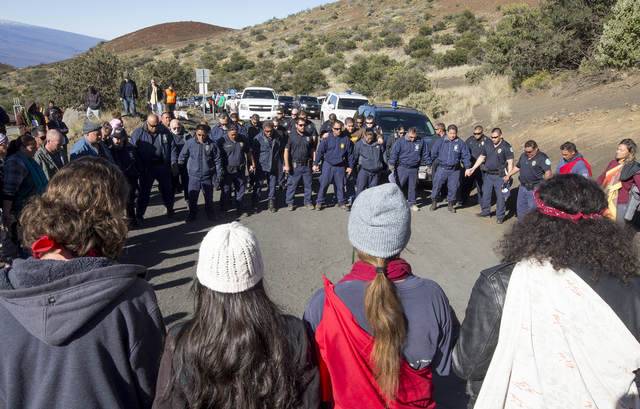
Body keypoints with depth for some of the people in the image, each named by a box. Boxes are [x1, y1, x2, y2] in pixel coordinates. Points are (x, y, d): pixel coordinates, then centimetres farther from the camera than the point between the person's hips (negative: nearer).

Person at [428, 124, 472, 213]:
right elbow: (433, 153, 6)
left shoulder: (460, 143, 0)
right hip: (442, 169, 0)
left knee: (453, 188, 6)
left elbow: (466, 155, 5)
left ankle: (451, 204, 22)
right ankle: (434, 202, 17)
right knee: (436, 185, 0)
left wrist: (468, 167, 0)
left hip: (454, 170, 0)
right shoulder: (441, 141, -1)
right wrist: (428, 164, 7)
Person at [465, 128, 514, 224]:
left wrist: (508, 175, -24)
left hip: (500, 176, -5)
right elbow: (481, 157, 18)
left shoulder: (506, 147, -9)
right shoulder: (487, 146, 6)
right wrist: (472, 169, 15)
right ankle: (486, 212, 29)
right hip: (488, 175, 5)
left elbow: (510, 162, -12)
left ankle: (500, 216, 9)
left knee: (500, 196, -2)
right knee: (485, 194, 12)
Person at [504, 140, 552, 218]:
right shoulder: (523, 156, 10)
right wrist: (508, 175, 20)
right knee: (520, 206, 14)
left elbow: (548, 171, -22)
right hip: (522, 187, 7)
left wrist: (546, 179, -40)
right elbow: (517, 167, 25)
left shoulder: (542, 158, -12)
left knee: (532, 208, -5)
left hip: (534, 189, -7)